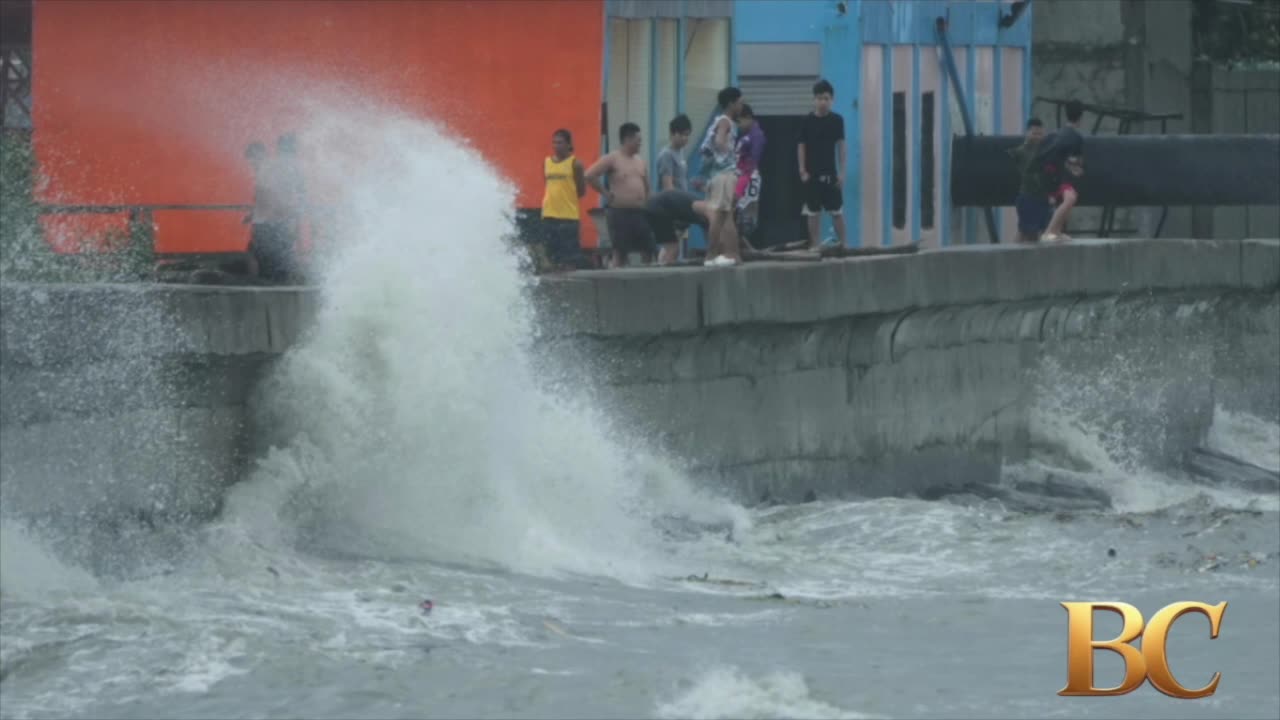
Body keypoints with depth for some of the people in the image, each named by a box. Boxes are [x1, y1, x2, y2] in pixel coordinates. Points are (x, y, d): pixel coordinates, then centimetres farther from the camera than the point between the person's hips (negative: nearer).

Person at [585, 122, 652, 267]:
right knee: (620, 253, -5)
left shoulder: (640, 161, 15)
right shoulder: (612, 159, -6)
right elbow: (590, 176, -13)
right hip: (620, 213, -7)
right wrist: (605, 193, -10)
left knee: (648, 250, 3)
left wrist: (647, 203, 14)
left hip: (640, 213, 7)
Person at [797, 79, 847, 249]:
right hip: (812, 173, 0)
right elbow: (801, 146, 1)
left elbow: (840, 145, 3)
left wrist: (841, 172, -1)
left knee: (837, 211, 1)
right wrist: (802, 170, -6)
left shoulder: (837, 120, 0)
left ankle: (843, 245, 7)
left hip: (830, 173, 0)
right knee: (814, 212, 4)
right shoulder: (807, 121, -2)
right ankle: (814, 246, 8)